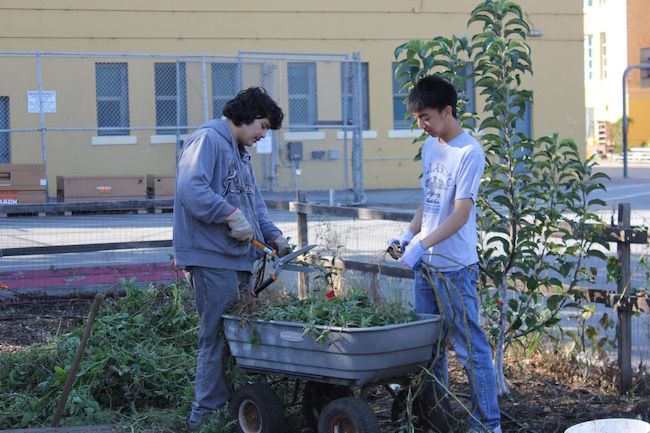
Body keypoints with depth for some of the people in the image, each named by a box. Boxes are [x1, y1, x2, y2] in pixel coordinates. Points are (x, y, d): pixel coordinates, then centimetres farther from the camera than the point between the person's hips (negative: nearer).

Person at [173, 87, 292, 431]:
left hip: (239, 258, 10)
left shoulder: (240, 152, 22)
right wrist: (232, 215, -22)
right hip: (212, 258, -10)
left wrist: (273, 235, 13)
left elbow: (254, 200, 26)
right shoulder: (208, 140, -10)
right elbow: (191, 188, -24)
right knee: (218, 336, -6)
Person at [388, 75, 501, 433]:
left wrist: (421, 245, -26)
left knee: (470, 346, -3)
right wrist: (408, 235, 6)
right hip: (426, 264, 8)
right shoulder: (429, 146, 11)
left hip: (455, 268, -8)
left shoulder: (470, 153, -14)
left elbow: (460, 215, -20)